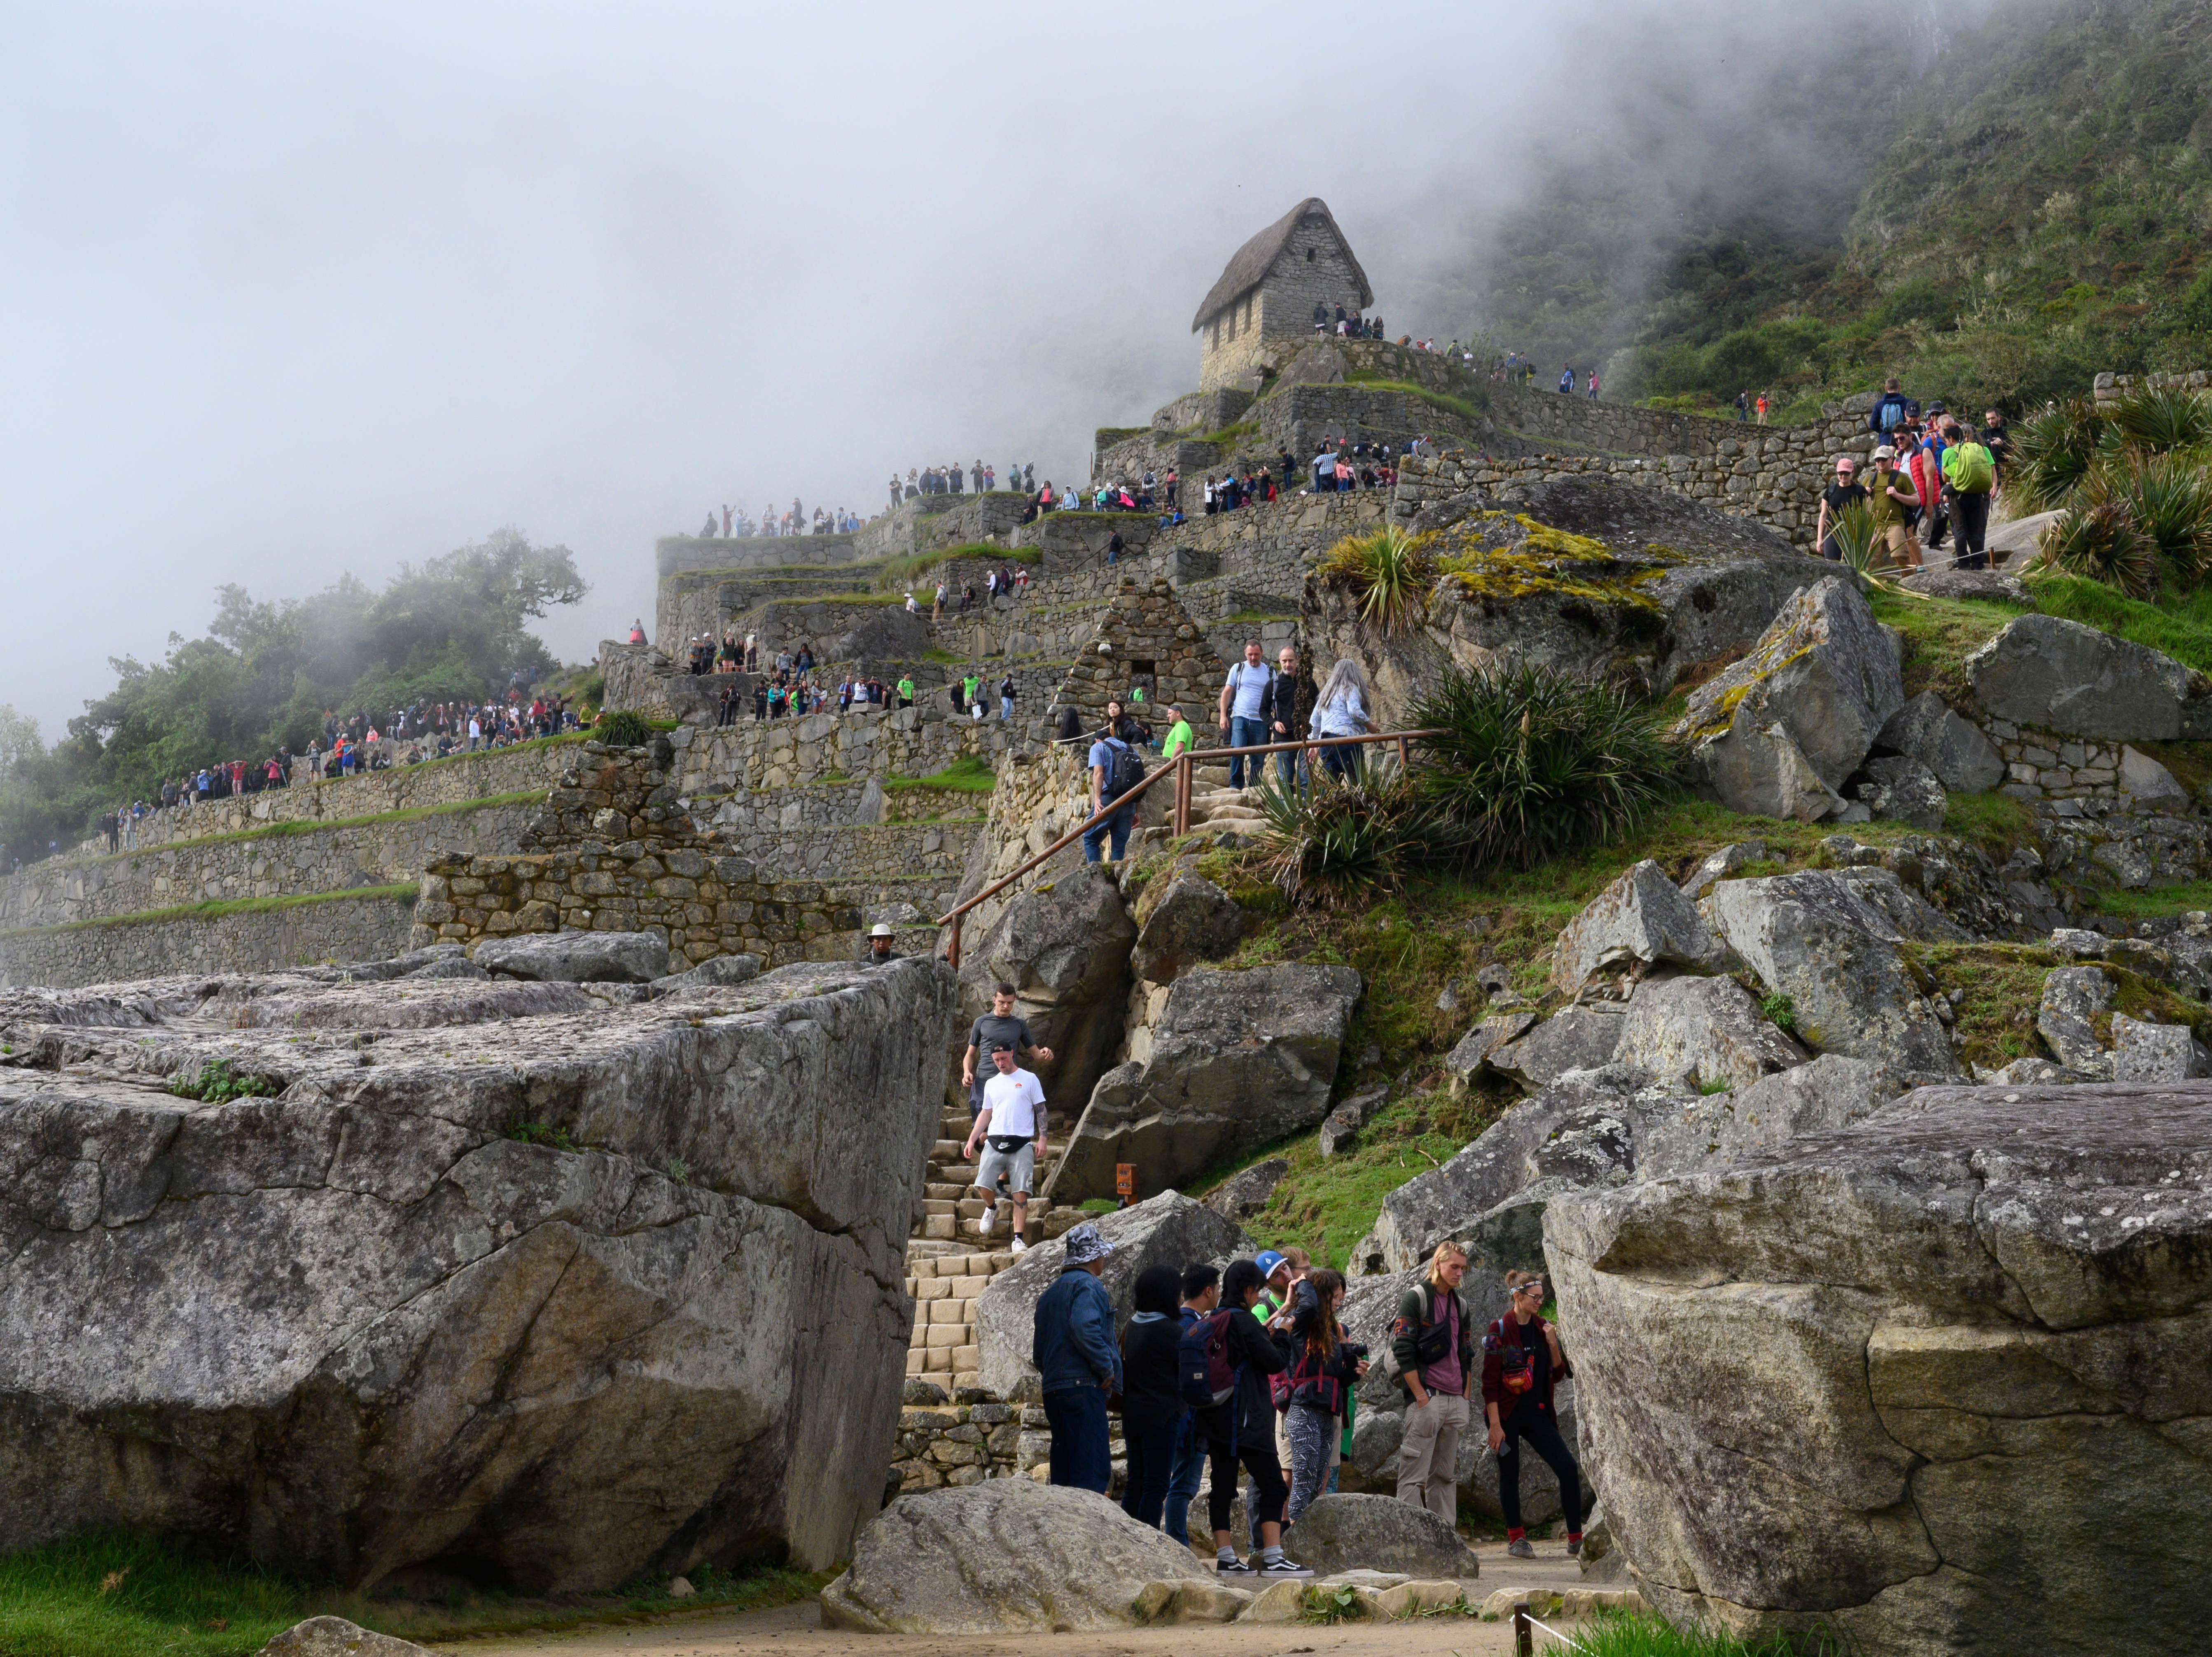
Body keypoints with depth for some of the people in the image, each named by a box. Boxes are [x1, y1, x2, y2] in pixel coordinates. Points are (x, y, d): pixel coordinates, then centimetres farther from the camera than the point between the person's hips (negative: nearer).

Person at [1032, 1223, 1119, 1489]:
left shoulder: (1050, 1293, 23)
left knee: (1063, 1470, 11)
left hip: (1052, 1387, 9)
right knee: (1093, 1469, -12)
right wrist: (1107, 1368, -15)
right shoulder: (1088, 1285, -5)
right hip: (1083, 1386, -9)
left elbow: (1038, 1353, 22)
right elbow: (1085, 1329, -23)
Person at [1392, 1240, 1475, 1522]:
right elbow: (1403, 1351, -12)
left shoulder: (1459, 1303, 18)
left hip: (1456, 1401, 7)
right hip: (1427, 1399, -7)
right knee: (1414, 1476, -7)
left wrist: (1465, 1398, 13)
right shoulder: (1416, 1298, -5)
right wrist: (1421, 1398, -15)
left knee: (1446, 1476, 10)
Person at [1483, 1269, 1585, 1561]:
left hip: (1538, 1414, 5)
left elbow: (1559, 1375, 10)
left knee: (1569, 1468, -6)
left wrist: (1553, 1344, -7)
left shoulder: (1543, 1329, 8)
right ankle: (1516, 1539, 17)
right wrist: (1495, 1425, -16)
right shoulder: (1499, 1331, -8)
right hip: (1508, 1415, -5)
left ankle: (1576, 1539, 0)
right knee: (1510, 1475, 3)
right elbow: (1490, 1382, -10)